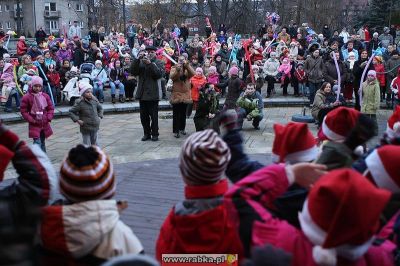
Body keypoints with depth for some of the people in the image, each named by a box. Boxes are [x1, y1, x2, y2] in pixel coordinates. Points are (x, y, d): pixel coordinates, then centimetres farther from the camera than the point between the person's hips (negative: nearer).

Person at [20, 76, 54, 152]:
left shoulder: (45, 96, 2)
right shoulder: (27, 97, -10)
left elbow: (51, 108, 9)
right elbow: (23, 111, -7)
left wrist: (49, 118, -6)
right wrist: (31, 120, -15)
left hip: (45, 124, 5)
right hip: (34, 125, -5)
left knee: (42, 142, 17)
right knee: (37, 143, -15)